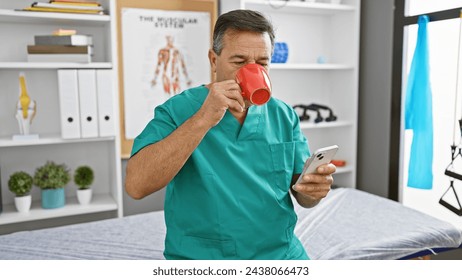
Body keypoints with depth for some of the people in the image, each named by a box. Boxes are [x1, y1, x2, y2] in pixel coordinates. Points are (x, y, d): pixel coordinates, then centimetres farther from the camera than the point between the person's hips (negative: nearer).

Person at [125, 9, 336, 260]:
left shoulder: (283, 115, 4)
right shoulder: (177, 110, -7)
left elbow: (303, 195, 9)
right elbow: (136, 185, -20)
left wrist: (314, 188, -13)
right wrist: (204, 119, -25)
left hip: (282, 253, 4)